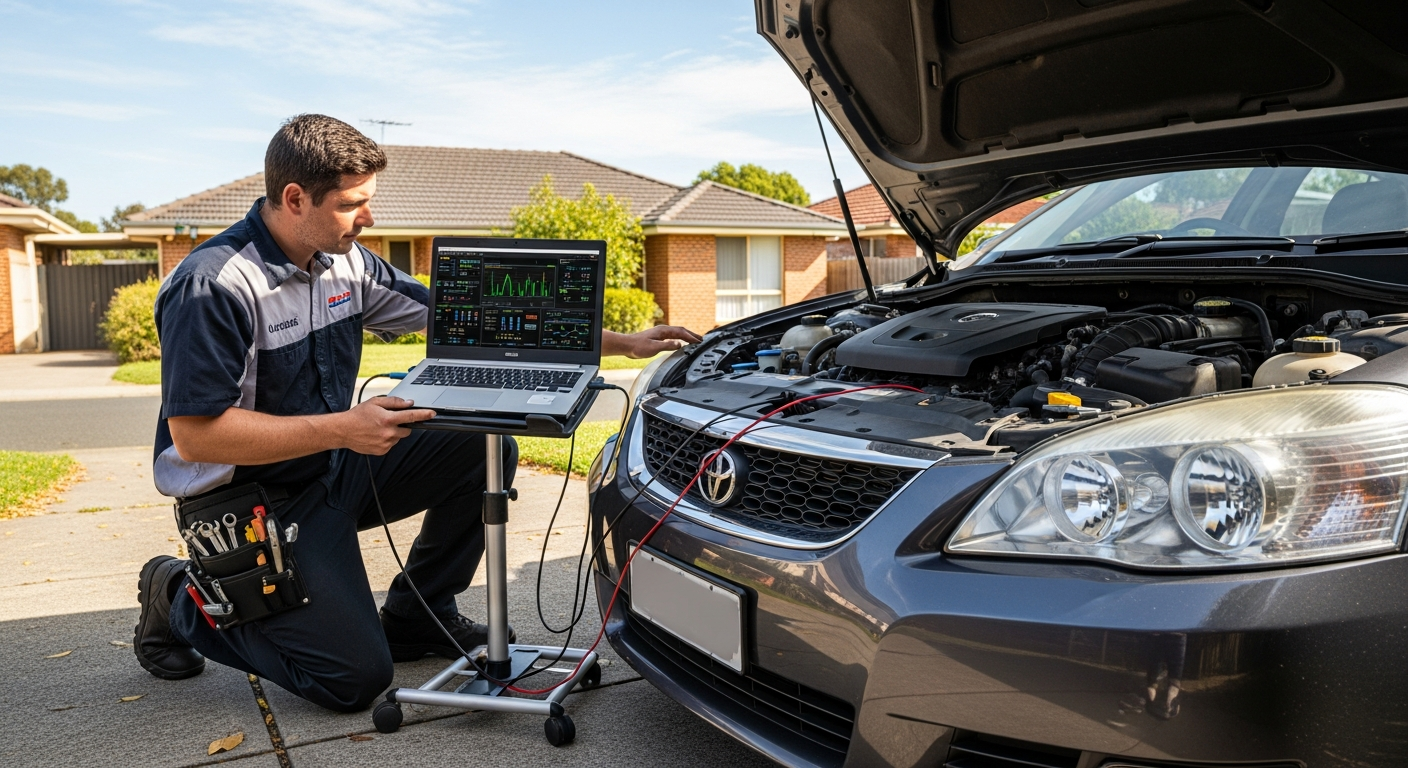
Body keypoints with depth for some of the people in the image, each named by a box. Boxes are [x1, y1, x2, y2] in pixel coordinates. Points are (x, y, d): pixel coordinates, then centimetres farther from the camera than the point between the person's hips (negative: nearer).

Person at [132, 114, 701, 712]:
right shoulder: (214, 286, -23)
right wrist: (341, 428, -30)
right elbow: (192, 435, -26)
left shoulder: (346, 261, 1)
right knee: (356, 677, -12)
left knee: (486, 448, -5)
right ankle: (181, 598, 10)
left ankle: (415, 616, 9)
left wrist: (619, 343, 0)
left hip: (337, 464, 7)